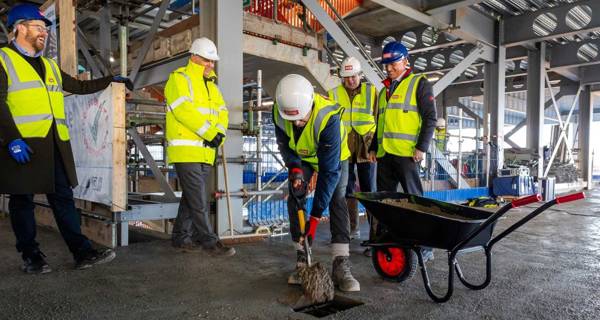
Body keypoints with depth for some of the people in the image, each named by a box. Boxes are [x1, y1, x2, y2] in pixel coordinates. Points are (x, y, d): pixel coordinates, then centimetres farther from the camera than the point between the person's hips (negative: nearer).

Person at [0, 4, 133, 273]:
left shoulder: (49, 66, 23)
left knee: (63, 197, 5)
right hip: (22, 144, -6)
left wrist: (110, 80, 25)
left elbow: (80, 86, 32)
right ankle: (31, 256, 16)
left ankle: (82, 253, 6)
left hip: (55, 145, 6)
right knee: (23, 200, 4)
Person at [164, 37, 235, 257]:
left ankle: (181, 238, 23)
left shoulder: (210, 85, 22)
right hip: (186, 150, -8)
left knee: (191, 198, 12)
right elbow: (184, 110, -17)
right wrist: (210, 133, -18)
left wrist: (220, 133, -8)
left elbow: (222, 111, 13)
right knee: (199, 200, -7)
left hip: (205, 152, 8)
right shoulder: (179, 79, -3)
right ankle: (209, 241, 0)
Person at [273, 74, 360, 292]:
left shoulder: (328, 117, -42)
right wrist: (294, 168, -29)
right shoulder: (279, 112, -28)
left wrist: (316, 215, -39)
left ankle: (341, 266, -16)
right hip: (302, 157, 4)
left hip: (334, 155, -3)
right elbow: (284, 144, -7)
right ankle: (302, 260, -2)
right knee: (295, 198, -11)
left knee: (337, 200, -16)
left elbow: (330, 169, -39)